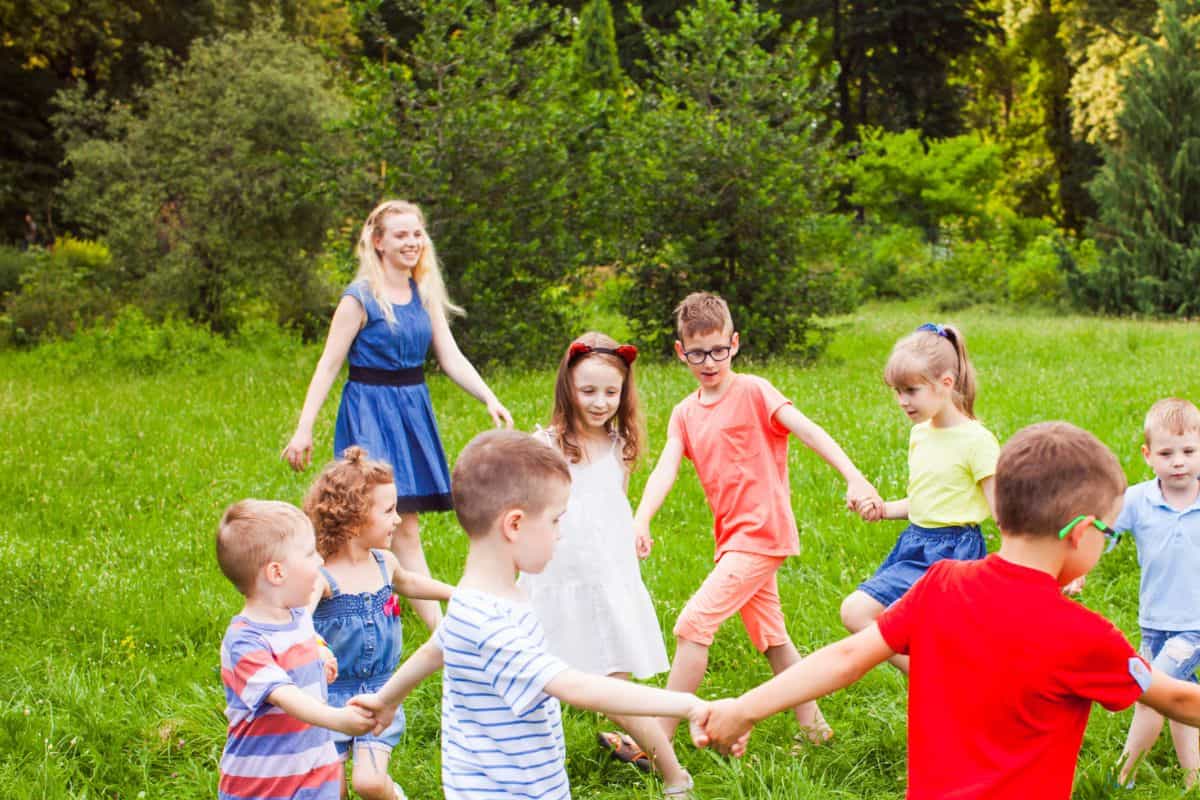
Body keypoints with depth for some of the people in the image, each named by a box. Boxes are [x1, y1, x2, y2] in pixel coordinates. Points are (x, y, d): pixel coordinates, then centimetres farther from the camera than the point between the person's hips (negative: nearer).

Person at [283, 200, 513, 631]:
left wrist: (490, 400, -7)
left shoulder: (426, 296, 10)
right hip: (370, 412, -6)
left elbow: (452, 358, 7)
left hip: (413, 410, 6)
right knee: (402, 530, -7)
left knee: (401, 524, 9)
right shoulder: (360, 298, -8)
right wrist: (303, 429, -12)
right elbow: (328, 365, -8)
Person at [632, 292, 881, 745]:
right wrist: (641, 520, -24)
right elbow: (667, 467, -6)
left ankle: (658, 742, -11)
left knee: (692, 625, -15)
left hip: (760, 533, -8)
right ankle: (813, 728, 32)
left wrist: (854, 478, -35)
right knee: (771, 639, 18)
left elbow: (808, 431, -20)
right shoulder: (685, 413, 9)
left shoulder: (752, 391, -9)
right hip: (733, 537, 8)